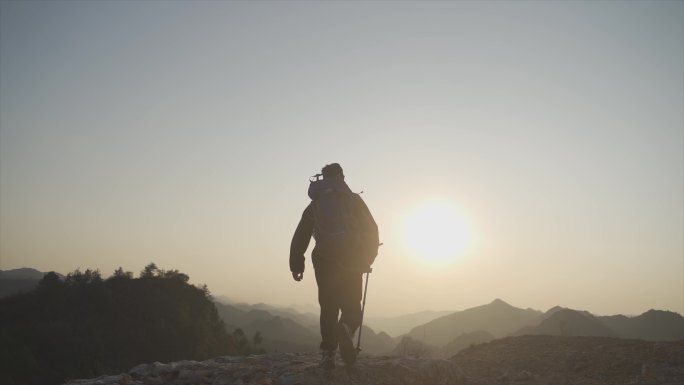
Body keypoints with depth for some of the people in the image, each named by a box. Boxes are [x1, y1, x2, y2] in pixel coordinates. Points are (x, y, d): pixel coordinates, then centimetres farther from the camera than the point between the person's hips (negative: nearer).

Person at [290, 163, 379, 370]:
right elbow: (371, 230, 0)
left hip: (324, 263, 2)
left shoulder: (315, 204, 14)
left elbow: (300, 236, 9)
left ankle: (327, 353, 2)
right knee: (352, 308, 5)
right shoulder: (354, 200, 8)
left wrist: (296, 264, 10)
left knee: (328, 309, 10)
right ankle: (346, 328, -28)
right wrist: (368, 258, 7)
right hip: (350, 264, -2)